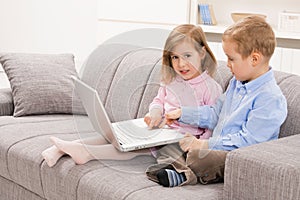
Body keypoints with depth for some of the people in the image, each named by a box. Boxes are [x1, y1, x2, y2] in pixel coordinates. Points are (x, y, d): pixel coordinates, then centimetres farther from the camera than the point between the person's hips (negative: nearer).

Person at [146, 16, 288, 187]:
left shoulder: (271, 99, -20)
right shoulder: (237, 83, 12)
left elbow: (248, 141, -23)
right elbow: (215, 114, 24)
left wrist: (205, 144, -23)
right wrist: (182, 114, 17)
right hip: (218, 147, 10)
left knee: (197, 156, -35)